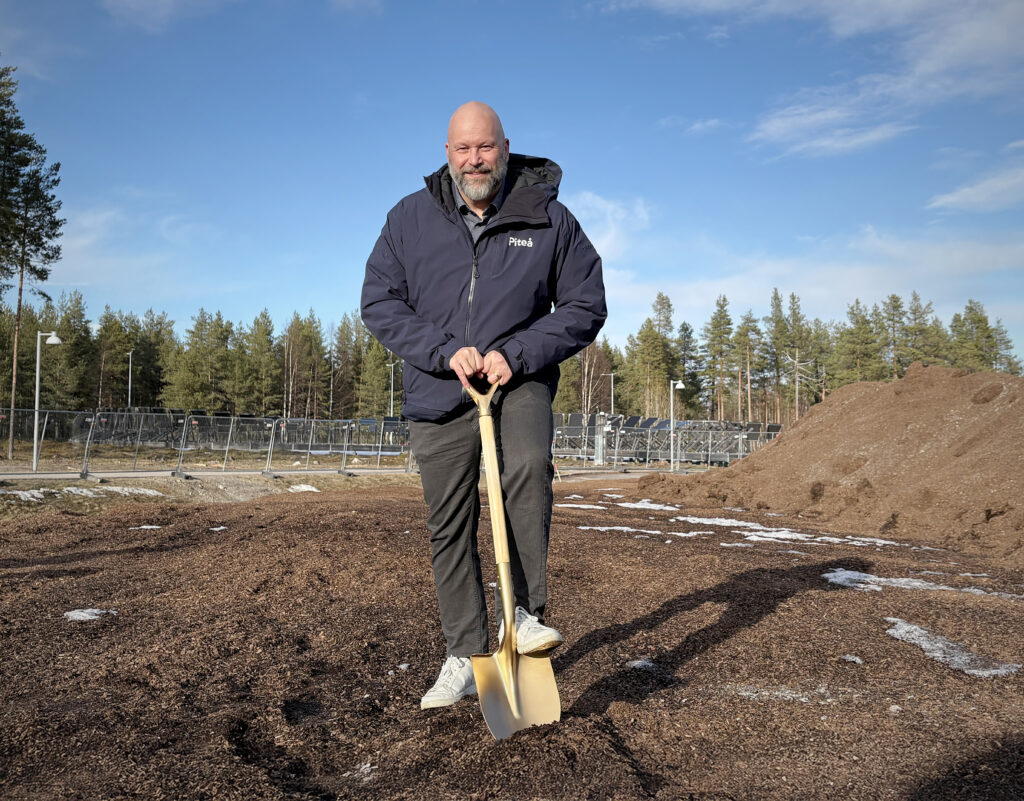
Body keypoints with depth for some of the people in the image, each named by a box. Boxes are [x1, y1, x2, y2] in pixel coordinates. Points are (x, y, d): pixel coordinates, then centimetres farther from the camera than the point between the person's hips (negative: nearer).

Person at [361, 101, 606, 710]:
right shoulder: (411, 217, 3)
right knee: (450, 528, 5)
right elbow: (379, 302, 1)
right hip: (439, 392, 2)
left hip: (519, 380, -2)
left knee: (528, 468, -32)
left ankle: (529, 613, -15)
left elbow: (585, 305, -1)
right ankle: (466, 659, 19)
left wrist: (516, 354, -15)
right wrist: (446, 352, -14)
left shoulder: (549, 219, -1)